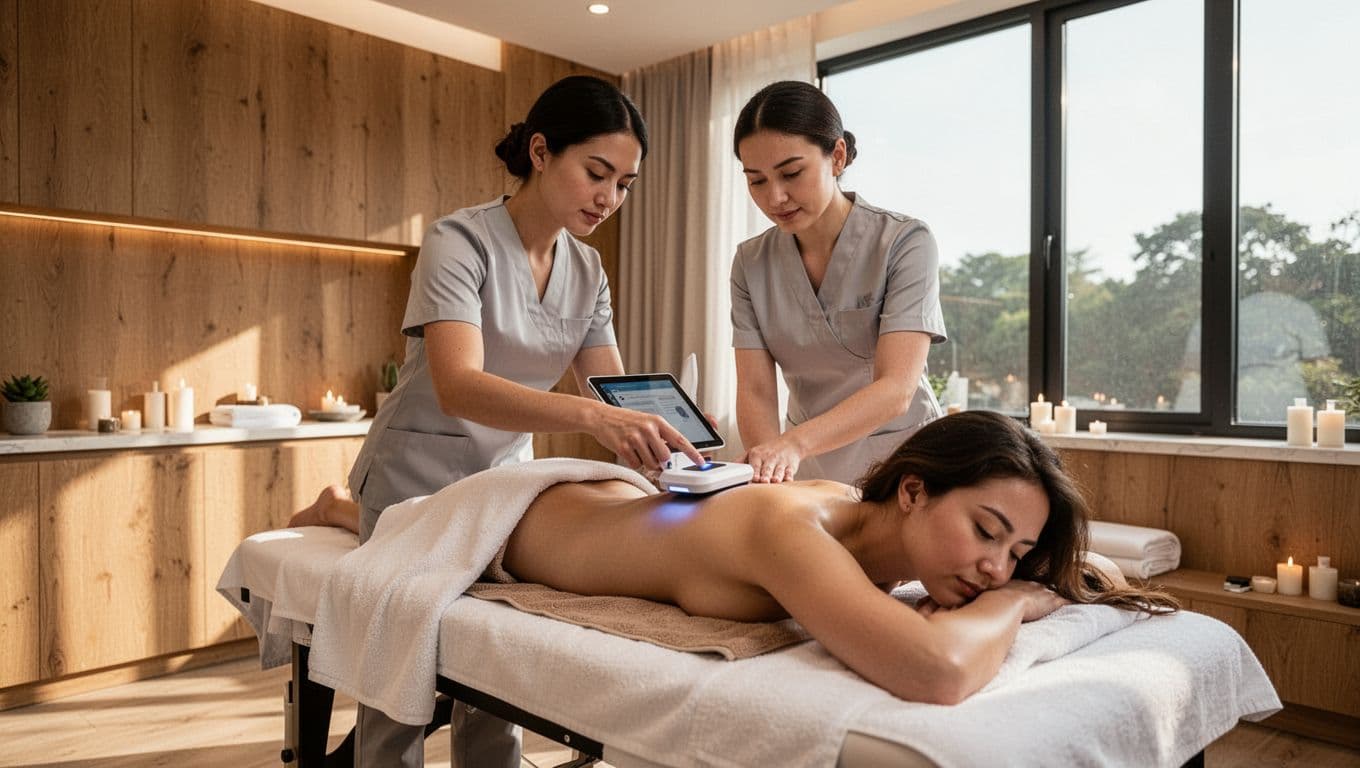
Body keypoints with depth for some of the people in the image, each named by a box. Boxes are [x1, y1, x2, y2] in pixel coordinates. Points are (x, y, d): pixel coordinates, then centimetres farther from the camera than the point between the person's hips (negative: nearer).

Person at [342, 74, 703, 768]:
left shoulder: (587, 271, 0)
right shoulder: (460, 241, -19)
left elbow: (614, 392, -3)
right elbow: (457, 387, -33)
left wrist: (666, 438, -24)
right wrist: (591, 416, -47)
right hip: (419, 480, -5)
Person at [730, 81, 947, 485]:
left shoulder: (905, 243, -12)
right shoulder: (750, 264, -1)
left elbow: (897, 389, -22)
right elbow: (755, 391, -7)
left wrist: (794, 442, -37)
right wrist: (769, 466, -27)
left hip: (898, 456, -1)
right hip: (806, 471, 2)